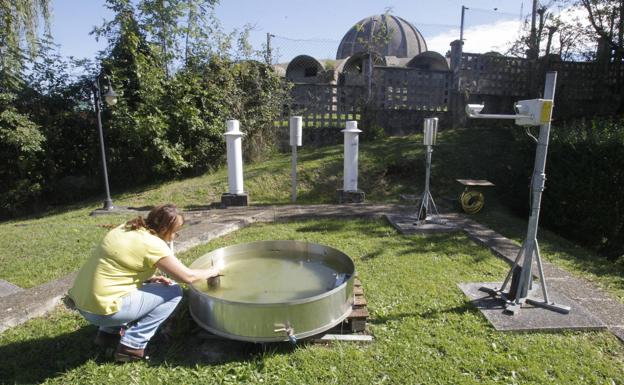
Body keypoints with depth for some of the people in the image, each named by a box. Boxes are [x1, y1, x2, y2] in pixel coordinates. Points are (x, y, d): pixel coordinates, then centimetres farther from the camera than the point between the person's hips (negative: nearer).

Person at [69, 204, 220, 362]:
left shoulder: (127, 228, 7)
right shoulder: (153, 244, -16)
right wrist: (211, 272, 7)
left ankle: (109, 332, 20)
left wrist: (150, 279, 8)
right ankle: (132, 345, -1)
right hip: (102, 310, -9)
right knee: (174, 292, -1)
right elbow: (187, 276, -11)